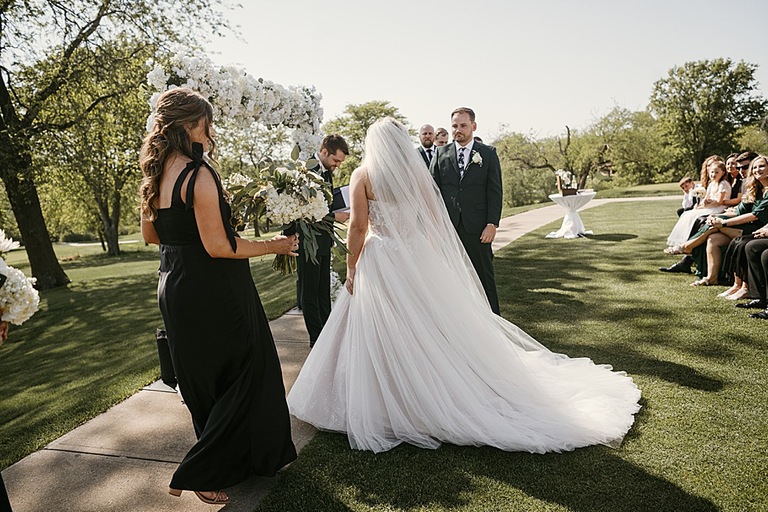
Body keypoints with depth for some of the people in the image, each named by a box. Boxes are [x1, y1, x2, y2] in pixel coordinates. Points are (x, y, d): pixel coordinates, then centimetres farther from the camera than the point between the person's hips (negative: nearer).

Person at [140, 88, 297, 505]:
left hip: (175, 288, 9)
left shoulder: (154, 174, 6)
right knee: (242, 377, 8)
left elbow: (150, 233, 15)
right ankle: (199, 475, 14)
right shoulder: (199, 173, -20)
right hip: (213, 294, -9)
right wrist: (272, 246, -12)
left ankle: (230, 459, 43)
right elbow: (218, 246, -22)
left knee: (204, 380, 22)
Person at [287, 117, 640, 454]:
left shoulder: (362, 175, -5)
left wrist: (351, 267, -3)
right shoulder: (417, 171, 5)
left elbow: (358, 225, -11)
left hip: (378, 262, -4)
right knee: (432, 331, 14)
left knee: (384, 340, 4)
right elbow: (435, 222, 6)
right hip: (418, 259, 4)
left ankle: (389, 407, 13)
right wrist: (431, 260, 16)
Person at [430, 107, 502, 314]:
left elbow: (495, 191, 0)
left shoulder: (488, 153, 4)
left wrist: (492, 224, -8)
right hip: (448, 226, 2)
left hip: (477, 227, -1)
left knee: (484, 275, 7)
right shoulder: (442, 154, 8)